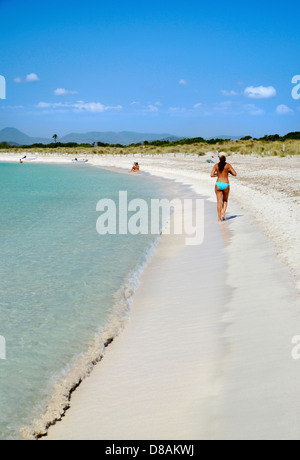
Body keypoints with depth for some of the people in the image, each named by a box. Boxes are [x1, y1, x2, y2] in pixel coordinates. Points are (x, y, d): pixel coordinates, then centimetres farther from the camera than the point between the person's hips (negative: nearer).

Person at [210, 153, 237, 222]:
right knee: (225, 200, 22)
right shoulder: (228, 165, -2)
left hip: (218, 184, 1)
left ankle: (219, 219, -2)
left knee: (219, 202, 3)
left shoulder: (216, 165, 1)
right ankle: (223, 214, 3)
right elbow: (235, 174, -3)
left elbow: (212, 175, -5)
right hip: (226, 185, -1)